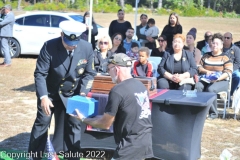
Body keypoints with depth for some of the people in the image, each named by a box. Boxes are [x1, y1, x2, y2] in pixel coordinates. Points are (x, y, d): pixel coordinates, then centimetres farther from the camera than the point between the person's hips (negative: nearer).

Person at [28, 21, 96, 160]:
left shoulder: (87, 48, -17)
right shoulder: (49, 46, -24)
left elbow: (89, 73, -6)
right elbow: (40, 73, -22)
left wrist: (83, 92, -20)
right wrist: (43, 96, -33)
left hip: (72, 94, 2)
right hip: (50, 92, -2)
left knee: (74, 125, 4)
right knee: (41, 123, 5)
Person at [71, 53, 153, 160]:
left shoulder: (117, 91, -15)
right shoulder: (141, 85, 8)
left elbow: (106, 124, -6)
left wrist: (83, 119, 8)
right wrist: (106, 116, 27)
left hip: (131, 146, -8)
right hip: (146, 143, 8)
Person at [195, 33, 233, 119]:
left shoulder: (225, 58, 3)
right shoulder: (206, 56, 17)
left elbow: (228, 72, -7)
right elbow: (199, 67, 14)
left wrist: (217, 78, -23)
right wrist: (206, 71, -8)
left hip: (221, 81, -4)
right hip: (205, 80, 4)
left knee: (211, 89, -36)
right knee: (198, 86, -30)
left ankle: (213, 113, -22)